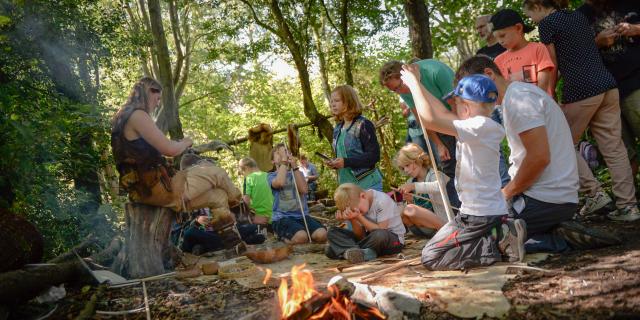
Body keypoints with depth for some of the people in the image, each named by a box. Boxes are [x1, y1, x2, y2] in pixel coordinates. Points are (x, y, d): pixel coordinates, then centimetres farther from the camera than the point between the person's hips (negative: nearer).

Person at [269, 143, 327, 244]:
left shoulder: (297, 173, 19)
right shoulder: (272, 175, 8)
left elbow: (303, 189, -3)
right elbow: (280, 182, -18)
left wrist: (294, 166, -5)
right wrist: (284, 161, -7)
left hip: (302, 215, 4)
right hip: (282, 217, -4)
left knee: (322, 235, -25)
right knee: (301, 237, -34)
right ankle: (283, 236, -2)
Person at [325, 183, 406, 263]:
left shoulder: (382, 200, -19)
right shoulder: (356, 204, -3)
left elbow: (381, 230, -23)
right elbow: (361, 235, -6)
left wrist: (359, 217, -26)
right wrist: (353, 220, -22)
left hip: (394, 239, -6)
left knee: (379, 235, -43)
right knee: (332, 232, -7)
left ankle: (343, 250, -25)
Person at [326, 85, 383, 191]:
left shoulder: (363, 125, -9)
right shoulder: (337, 129, 13)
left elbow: (374, 155, -15)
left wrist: (346, 162, -21)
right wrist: (334, 163, 1)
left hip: (368, 184, -7)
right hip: (346, 185, 7)